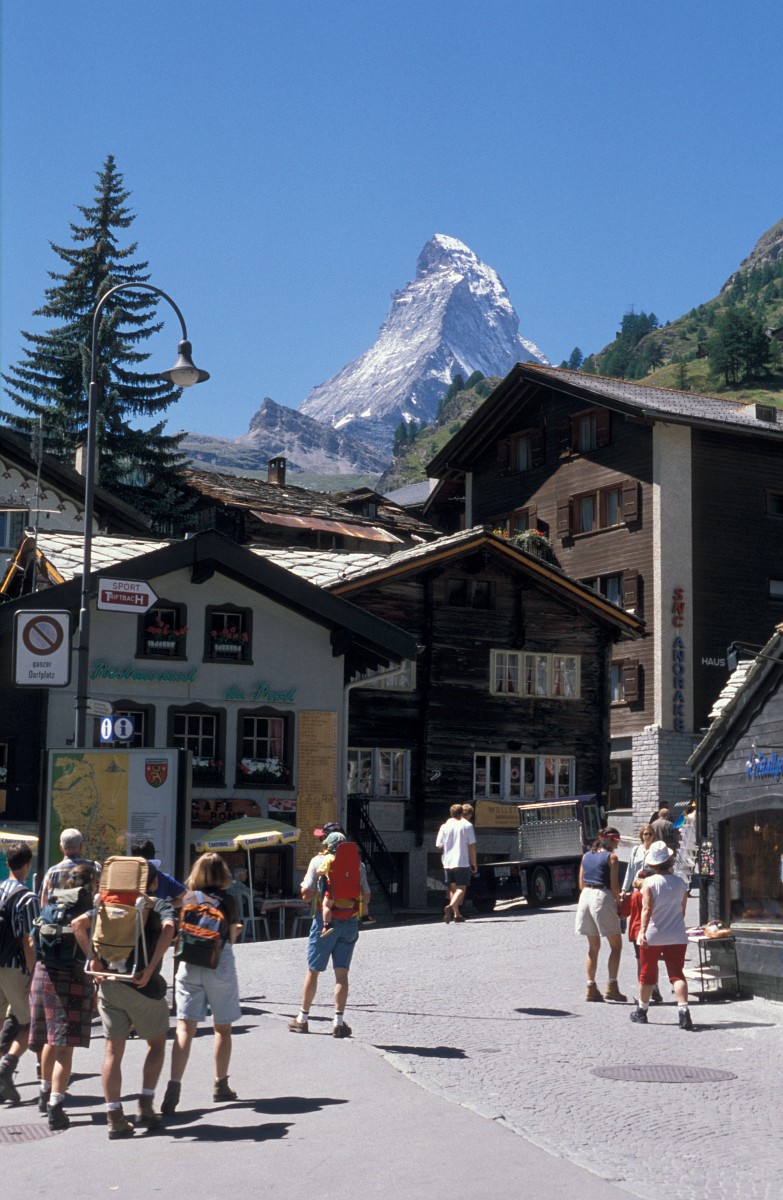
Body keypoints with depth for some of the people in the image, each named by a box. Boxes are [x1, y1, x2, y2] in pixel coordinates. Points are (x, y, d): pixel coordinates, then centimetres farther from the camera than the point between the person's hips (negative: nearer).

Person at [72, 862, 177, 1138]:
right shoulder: (160, 904, 0)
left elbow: (78, 924, -1)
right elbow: (168, 928, -22)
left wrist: (93, 958, -1)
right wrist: (151, 968, -21)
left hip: (109, 983, 3)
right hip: (144, 986, -3)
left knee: (113, 1050, 8)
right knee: (157, 1043, 17)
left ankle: (115, 1118, 5)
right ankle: (145, 1106, 8)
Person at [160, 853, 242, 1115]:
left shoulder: (186, 898, 3)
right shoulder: (227, 900, -3)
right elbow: (231, 938, -1)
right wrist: (236, 929, 20)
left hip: (188, 966, 1)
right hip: (220, 966, -1)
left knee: (185, 1027, -3)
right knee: (222, 1028, 15)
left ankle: (173, 1086, -18)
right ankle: (220, 1084, 26)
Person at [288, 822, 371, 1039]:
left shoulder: (318, 861, -6)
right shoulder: (357, 864, 3)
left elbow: (306, 894, -6)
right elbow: (366, 896, 3)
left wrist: (306, 881, 12)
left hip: (325, 921, -2)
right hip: (350, 922, 2)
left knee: (313, 971, 9)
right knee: (342, 973, 5)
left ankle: (303, 1018, 18)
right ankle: (339, 1022, 1)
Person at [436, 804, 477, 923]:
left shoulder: (445, 826, 4)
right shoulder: (467, 825, -2)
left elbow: (438, 845, 4)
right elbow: (471, 845, -4)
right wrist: (474, 863, 2)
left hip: (448, 862, 3)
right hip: (463, 862, -3)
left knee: (452, 888, 16)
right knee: (461, 888, -3)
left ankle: (456, 914, 20)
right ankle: (450, 906, -28)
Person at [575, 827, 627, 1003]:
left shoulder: (586, 856, 13)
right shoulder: (611, 857, -5)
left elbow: (581, 884, 13)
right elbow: (614, 885, -10)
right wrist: (619, 903, -1)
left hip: (585, 897, 6)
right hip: (603, 897, -6)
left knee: (593, 947, 14)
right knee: (616, 945, 3)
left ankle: (591, 988, 12)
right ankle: (611, 986, -5)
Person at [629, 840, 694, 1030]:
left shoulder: (648, 883, -8)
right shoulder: (680, 883, 3)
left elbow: (647, 909, -17)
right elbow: (682, 910, 11)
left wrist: (642, 930, -21)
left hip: (652, 936, -2)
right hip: (676, 936, 2)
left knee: (647, 975, 12)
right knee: (677, 974, -2)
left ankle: (641, 1011, 27)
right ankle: (683, 1011, -21)